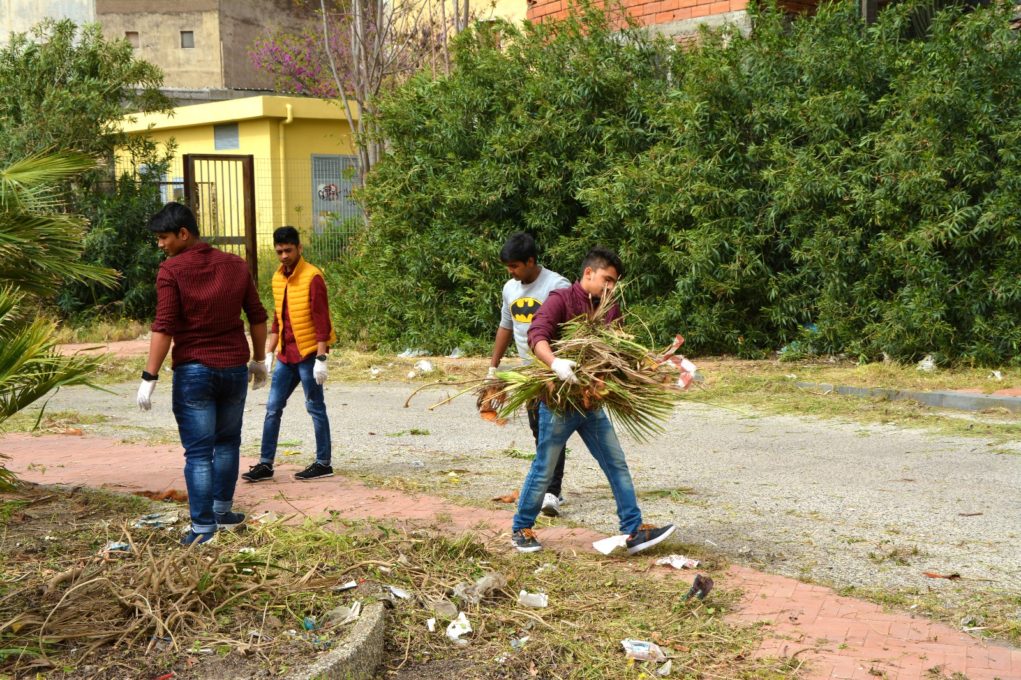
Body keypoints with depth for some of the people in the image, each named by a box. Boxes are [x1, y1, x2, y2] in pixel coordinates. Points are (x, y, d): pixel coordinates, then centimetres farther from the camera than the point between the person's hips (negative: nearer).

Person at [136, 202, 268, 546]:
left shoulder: (172, 270, -10)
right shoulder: (236, 265, 5)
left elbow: (164, 327, -16)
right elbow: (258, 318, 9)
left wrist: (149, 377, -13)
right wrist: (258, 361, 21)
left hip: (193, 371, -4)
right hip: (234, 368, 4)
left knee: (198, 451, 0)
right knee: (227, 442, 20)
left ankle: (203, 527, -1)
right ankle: (223, 511, 28)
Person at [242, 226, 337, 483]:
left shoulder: (312, 277, -13)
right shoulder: (278, 278, 11)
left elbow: (322, 320, -16)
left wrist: (321, 358, -20)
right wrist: (269, 353, 13)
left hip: (308, 353, -7)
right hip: (285, 354, 8)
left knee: (315, 408, 1)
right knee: (273, 408, 7)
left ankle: (323, 463, 10)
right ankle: (265, 464, 12)